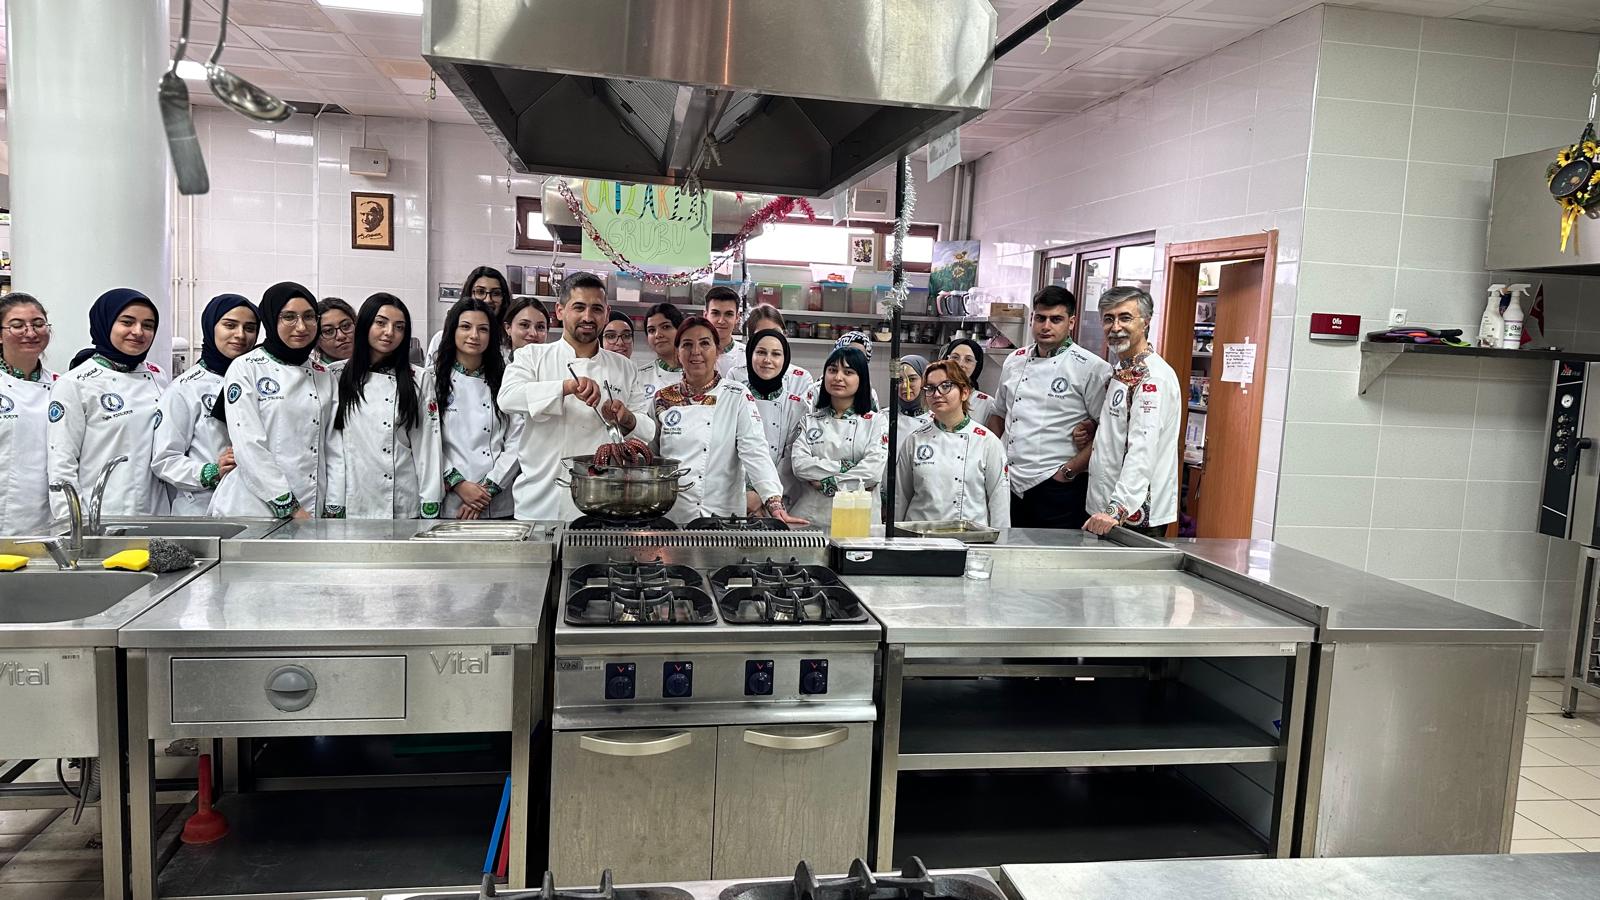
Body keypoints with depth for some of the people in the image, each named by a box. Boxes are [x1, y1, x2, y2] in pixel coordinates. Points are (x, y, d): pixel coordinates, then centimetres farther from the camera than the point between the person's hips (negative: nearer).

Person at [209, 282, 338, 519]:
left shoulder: (326, 377, 10)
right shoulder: (245, 368, -3)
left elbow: (331, 447, 8)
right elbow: (248, 447, -12)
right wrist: (289, 507, -17)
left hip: (310, 513, 4)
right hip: (253, 509, -4)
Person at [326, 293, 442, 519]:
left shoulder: (419, 380, 5)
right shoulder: (340, 378, 4)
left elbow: (427, 445, 1)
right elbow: (334, 448, 1)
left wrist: (431, 507, -4)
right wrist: (334, 506, -4)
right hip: (354, 507, 0)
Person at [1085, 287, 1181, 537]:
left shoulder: (1153, 377, -16)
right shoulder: (1122, 372, 14)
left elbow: (1142, 452, -26)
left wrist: (1117, 509, -34)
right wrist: (1091, 430, 3)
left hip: (1135, 517, -9)